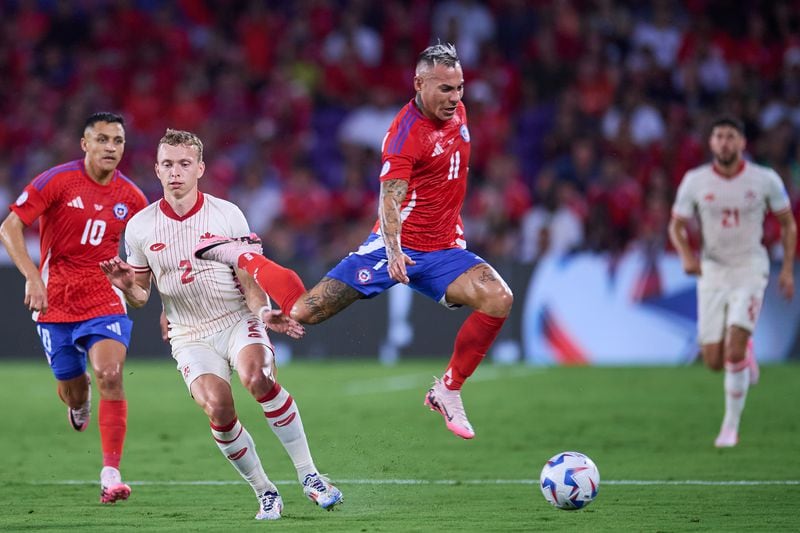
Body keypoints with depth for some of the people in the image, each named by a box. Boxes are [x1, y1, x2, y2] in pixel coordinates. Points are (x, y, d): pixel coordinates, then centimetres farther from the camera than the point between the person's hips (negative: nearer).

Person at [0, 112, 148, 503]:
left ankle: (110, 476, -21)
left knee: (110, 375, -22)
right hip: (54, 302, -1)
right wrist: (32, 277, -25)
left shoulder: (131, 198, 0)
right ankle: (80, 405, 52)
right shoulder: (57, 181, -10)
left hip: (105, 301, 1)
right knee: (72, 390, 10)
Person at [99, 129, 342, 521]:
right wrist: (126, 286, -15)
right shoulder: (140, 227, 0)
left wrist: (263, 312, -22)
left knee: (257, 377, -32)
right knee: (217, 407, -24)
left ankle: (309, 476, -23)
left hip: (237, 321, -1)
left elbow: (249, 280, -2)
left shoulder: (227, 215, -5)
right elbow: (140, 297, 8)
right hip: (190, 337, 1)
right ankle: (265, 492, -6)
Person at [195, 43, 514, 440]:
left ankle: (449, 390, -7)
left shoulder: (456, 111, 5)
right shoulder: (406, 132, -20)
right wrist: (393, 252, -48)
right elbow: (389, 199, -32)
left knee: (499, 298, -22)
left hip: (444, 250, 6)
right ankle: (242, 256, 15)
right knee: (305, 312, -11)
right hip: (397, 247, -6)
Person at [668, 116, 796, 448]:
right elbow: (677, 226, 2)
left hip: (749, 270, -2)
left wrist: (788, 269, 0)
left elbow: (787, 223, 6)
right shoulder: (695, 181, -5)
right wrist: (687, 255, -18)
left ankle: (731, 426, -1)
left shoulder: (765, 180, -6)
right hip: (712, 271, 2)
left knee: (734, 353, -17)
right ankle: (746, 354, 36)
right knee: (714, 362, 0)